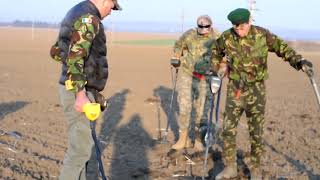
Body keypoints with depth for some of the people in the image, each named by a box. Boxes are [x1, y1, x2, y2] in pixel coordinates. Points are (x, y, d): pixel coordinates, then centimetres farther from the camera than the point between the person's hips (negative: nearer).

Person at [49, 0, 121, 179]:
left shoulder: (75, 15, 16)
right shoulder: (88, 18, -17)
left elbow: (56, 52, 22)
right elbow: (75, 57, -27)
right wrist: (81, 95, -29)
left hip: (76, 90, 10)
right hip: (78, 92, -10)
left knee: (81, 142, 17)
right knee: (81, 146, -5)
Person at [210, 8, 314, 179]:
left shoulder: (262, 34, -10)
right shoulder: (226, 37, -5)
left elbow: (282, 47, -4)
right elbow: (215, 51, 16)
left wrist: (298, 61, -19)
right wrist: (220, 67, 7)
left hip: (256, 90, -1)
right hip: (235, 89, 2)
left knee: (256, 132, 6)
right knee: (228, 130, 3)